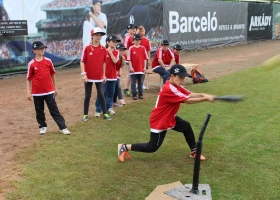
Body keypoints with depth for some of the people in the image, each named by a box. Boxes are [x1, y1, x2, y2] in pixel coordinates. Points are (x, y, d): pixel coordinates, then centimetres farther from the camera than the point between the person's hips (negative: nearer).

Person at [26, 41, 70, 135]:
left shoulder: (48, 61, 0)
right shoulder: (31, 64, -5)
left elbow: (52, 74, 9)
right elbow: (29, 79, 0)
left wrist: (55, 88, 12)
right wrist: (28, 92, -4)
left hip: (49, 91, 1)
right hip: (37, 92, 0)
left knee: (54, 110, 3)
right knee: (39, 111, 11)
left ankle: (63, 127, 3)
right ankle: (43, 126, 28)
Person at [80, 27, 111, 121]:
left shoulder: (103, 49, 1)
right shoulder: (87, 48, -7)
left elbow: (104, 62, 9)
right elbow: (82, 62, -5)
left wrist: (104, 75, 9)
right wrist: (83, 74, -12)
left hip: (99, 77, 2)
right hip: (89, 77, -2)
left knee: (101, 95, 7)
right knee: (87, 96, 8)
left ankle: (105, 113, 17)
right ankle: (85, 114, 18)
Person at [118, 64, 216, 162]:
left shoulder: (175, 86, 1)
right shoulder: (169, 89, -30)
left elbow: (190, 94, -9)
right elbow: (188, 100, -32)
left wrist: (204, 95, -25)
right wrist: (206, 98, -30)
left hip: (169, 118, 10)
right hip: (159, 121, -10)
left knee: (186, 126, 13)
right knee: (152, 148, 0)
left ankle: (194, 151, 28)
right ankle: (125, 147, 11)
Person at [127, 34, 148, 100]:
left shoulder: (143, 48, 3)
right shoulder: (131, 48, -4)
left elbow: (145, 58, 6)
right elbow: (129, 59, -5)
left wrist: (144, 67, 2)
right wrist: (131, 67, -11)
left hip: (141, 69, 3)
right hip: (133, 69, -2)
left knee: (140, 83, 11)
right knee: (133, 83, 3)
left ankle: (140, 94, 19)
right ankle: (134, 95, 9)